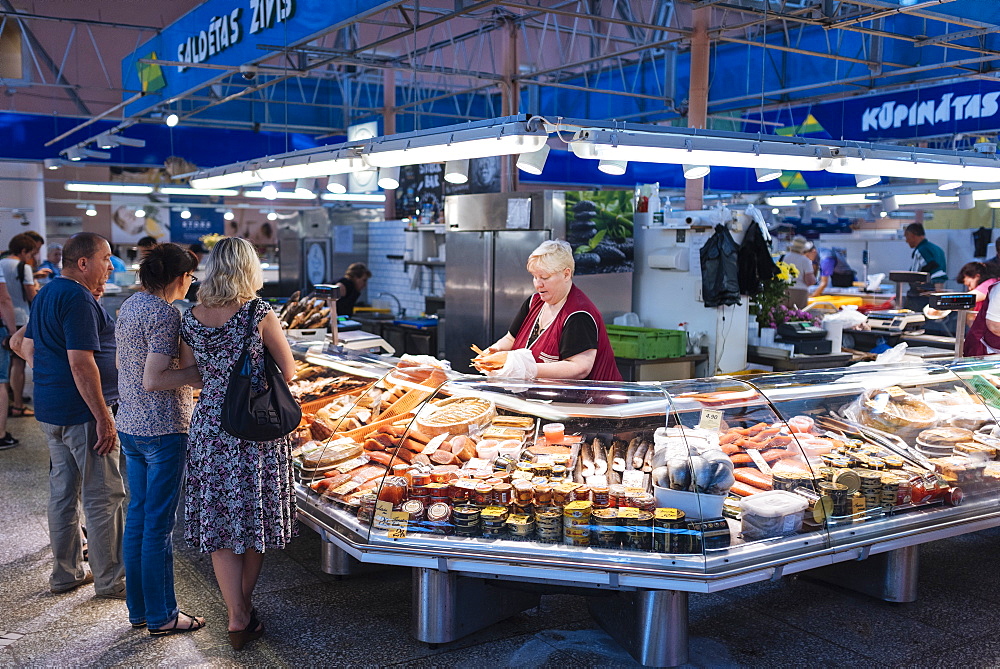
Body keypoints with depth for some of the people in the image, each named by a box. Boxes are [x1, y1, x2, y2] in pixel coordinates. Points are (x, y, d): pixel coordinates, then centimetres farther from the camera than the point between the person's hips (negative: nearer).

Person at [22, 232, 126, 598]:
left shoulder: (45, 295, 14)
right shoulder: (78, 299, -18)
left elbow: (28, 348, 22)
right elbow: (82, 363, -24)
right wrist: (103, 417, -23)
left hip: (50, 410, 10)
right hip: (82, 412, -10)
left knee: (63, 492, 16)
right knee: (104, 496, -1)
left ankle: (65, 573, 26)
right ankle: (111, 580, 7)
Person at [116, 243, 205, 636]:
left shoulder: (128, 306, 11)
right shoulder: (165, 313, -18)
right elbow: (153, 380, -23)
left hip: (129, 425, 9)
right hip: (162, 429, -9)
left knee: (136, 516, 15)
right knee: (159, 523, 0)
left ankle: (138, 609, 26)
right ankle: (161, 616, 11)